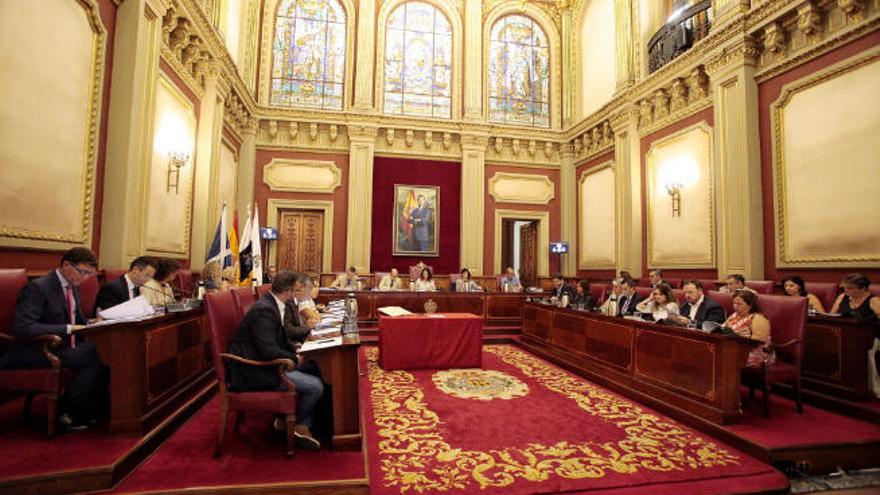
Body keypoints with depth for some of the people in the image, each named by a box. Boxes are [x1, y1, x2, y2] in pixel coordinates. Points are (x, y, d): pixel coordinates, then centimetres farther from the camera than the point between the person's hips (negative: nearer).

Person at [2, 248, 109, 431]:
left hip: (64, 347, 8)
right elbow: (22, 328, -24)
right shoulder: (37, 287, -14)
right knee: (96, 357, -27)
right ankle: (70, 413, -9)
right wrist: (68, 329, -28)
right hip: (37, 352, -8)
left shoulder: (73, 287, 11)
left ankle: (92, 409, -3)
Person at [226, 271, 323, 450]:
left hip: (262, 362, 10)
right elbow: (269, 351, -27)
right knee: (316, 386, -17)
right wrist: (294, 359, -12)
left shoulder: (273, 304, 7)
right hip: (252, 372, -10)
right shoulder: (264, 309, -22)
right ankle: (299, 425, 11)